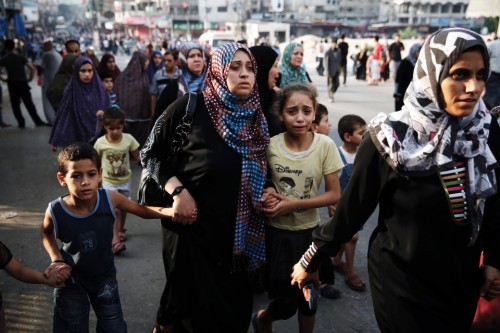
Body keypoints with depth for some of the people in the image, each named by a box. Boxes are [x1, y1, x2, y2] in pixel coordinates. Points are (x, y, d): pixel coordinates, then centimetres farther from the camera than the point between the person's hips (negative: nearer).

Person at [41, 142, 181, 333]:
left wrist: (171, 211, -28)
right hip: (70, 279, -1)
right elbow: (46, 233, 2)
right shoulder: (55, 211, -24)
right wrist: (56, 260, -11)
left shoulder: (110, 199, -25)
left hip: (104, 276, 2)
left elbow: (142, 210, -10)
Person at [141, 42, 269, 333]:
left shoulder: (258, 117, 4)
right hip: (192, 226, -4)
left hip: (239, 232, 5)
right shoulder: (191, 106, -10)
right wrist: (177, 190, -17)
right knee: (191, 303, 13)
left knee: (236, 307, 15)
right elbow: (151, 153, -4)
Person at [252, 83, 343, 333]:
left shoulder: (325, 145, -14)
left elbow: (334, 194, -11)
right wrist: (265, 194, -18)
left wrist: (294, 204, -20)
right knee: (285, 301, 6)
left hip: (309, 230, 1)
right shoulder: (270, 146, -12)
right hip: (277, 231, 0)